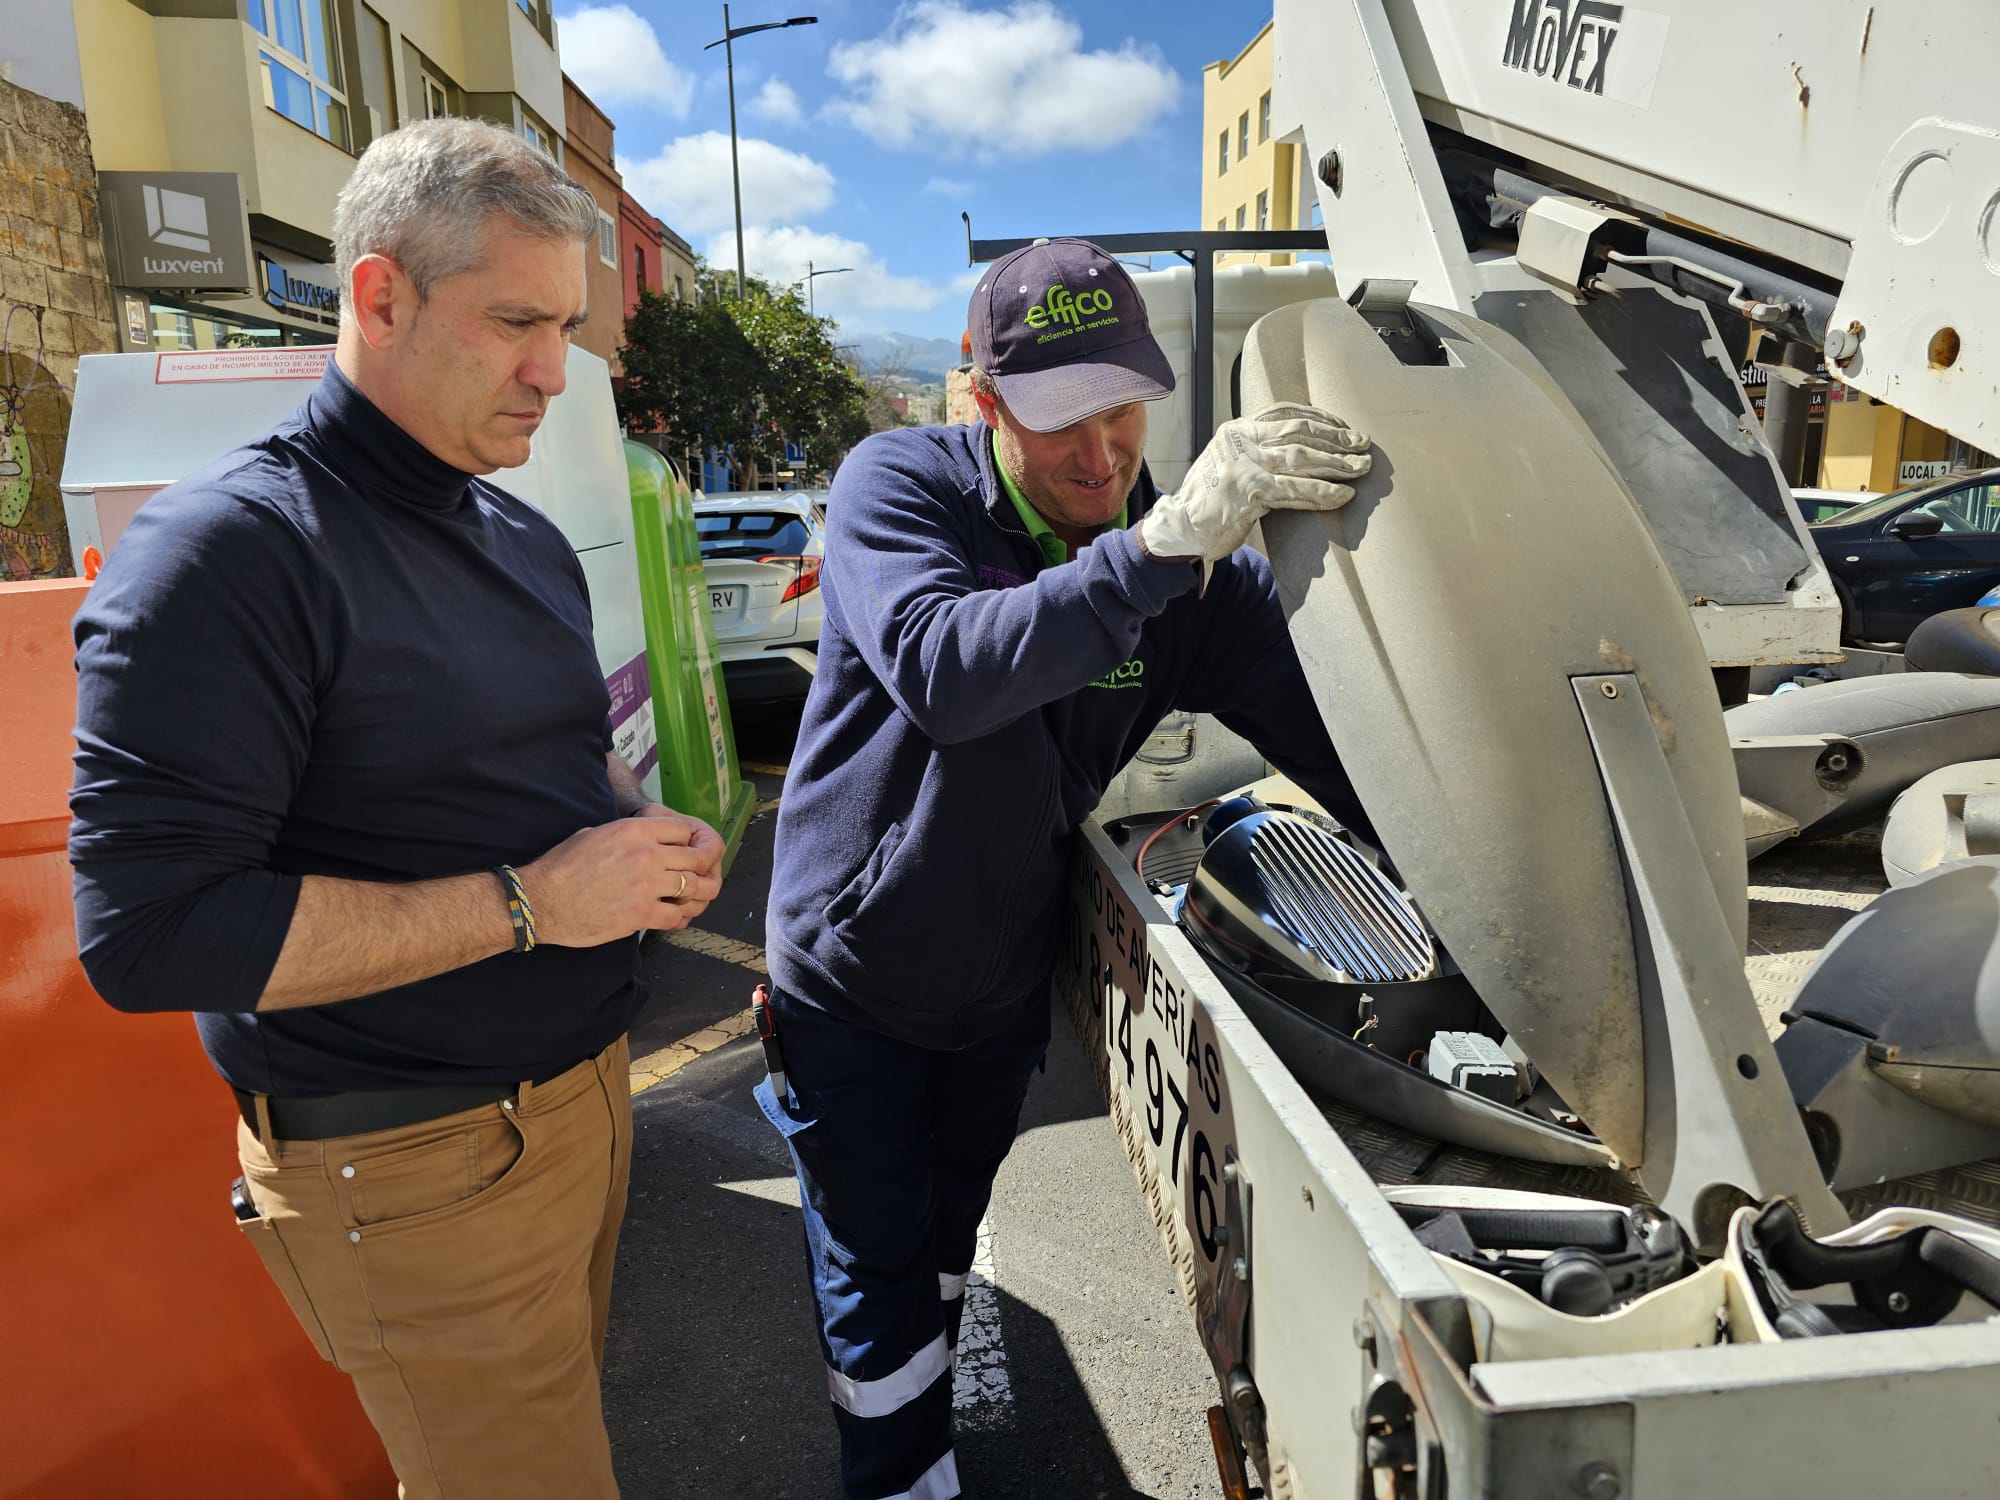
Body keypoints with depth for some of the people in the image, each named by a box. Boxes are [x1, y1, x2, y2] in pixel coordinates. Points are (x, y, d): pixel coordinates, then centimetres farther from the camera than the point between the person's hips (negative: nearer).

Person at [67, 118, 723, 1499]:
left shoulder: (524, 537, 10)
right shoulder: (232, 548, -16)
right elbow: (147, 930, -22)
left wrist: (650, 838, -1)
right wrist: (527, 903, -22)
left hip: (584, 1089, 7)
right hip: (420, 1169, -7)